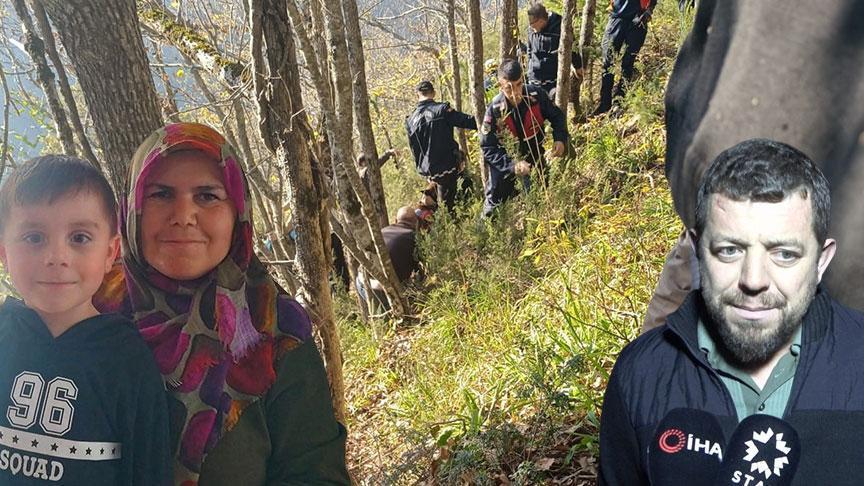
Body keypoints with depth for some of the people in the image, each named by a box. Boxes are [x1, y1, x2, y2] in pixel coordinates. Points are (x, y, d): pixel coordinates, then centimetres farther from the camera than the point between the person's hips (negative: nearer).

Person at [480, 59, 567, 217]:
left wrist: (560, 138, -21)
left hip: (533, 154, 2)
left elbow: (557, 116, -3)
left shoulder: (536, 95, -23)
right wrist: (512, 165, -36)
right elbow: (487, 148, -23)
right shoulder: (494, 109, -27)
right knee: (495, 205, 9)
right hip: (504, 158, -2)